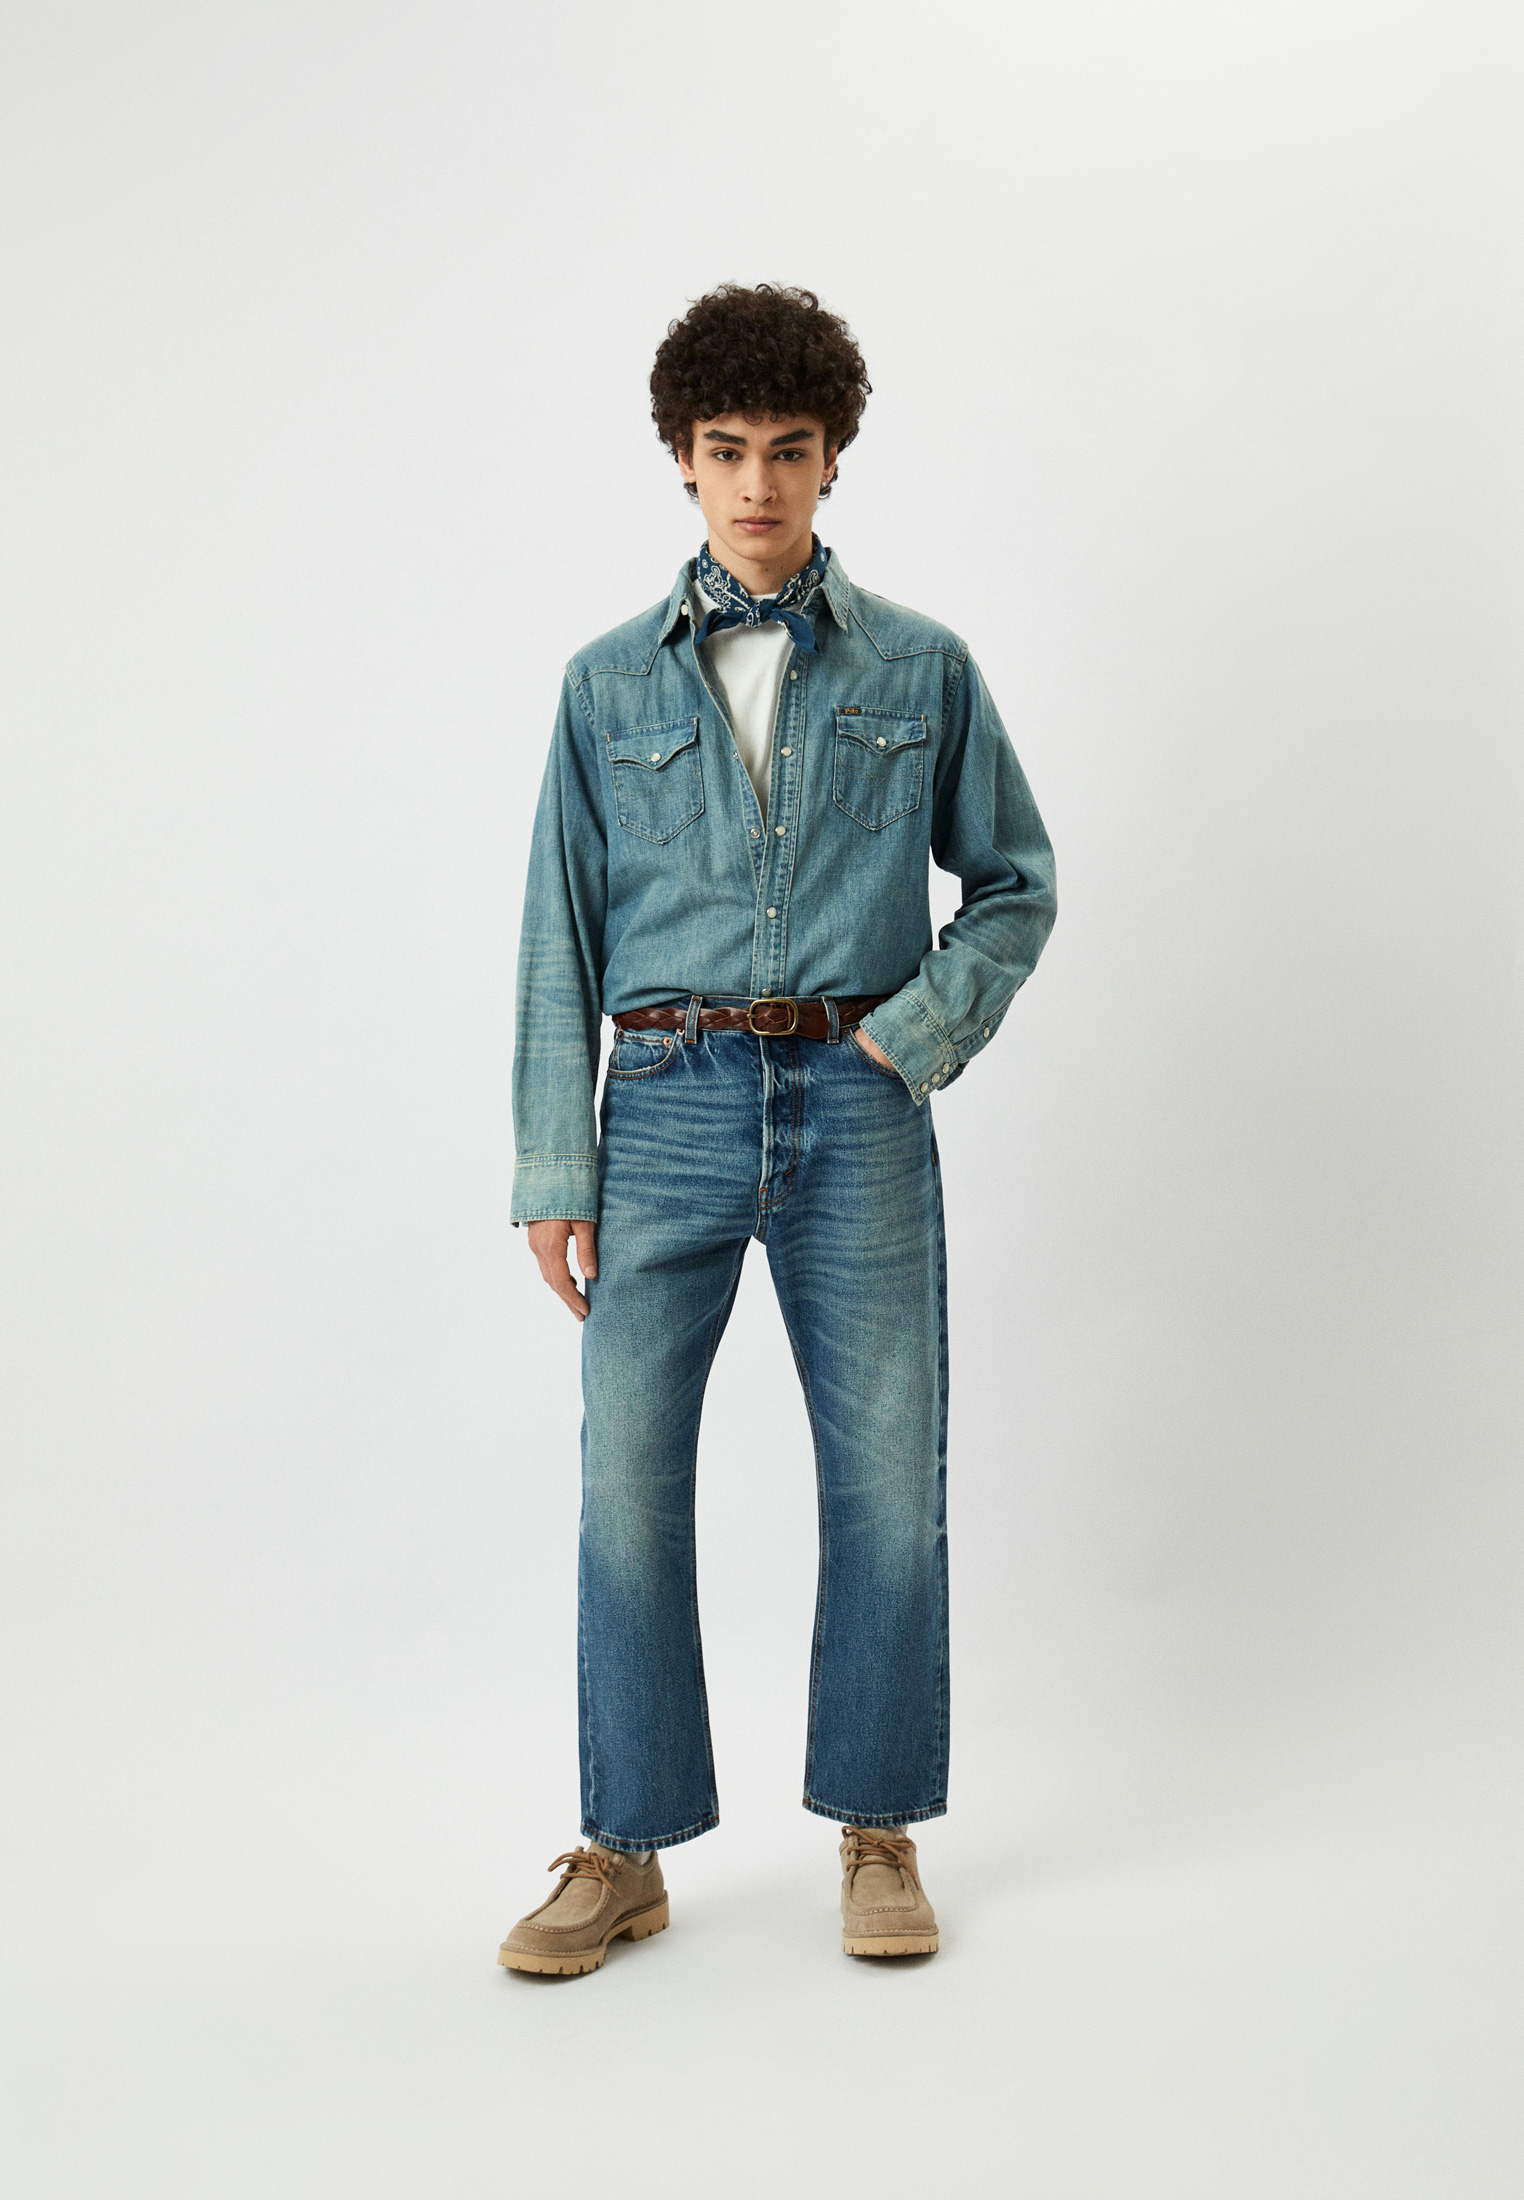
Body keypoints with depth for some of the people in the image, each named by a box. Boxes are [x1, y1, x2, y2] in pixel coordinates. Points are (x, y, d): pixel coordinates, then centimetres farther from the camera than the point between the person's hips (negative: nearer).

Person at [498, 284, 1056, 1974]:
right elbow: (561, 935, 6)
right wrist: (555, 1171, 1)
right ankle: (627, 1849, 15)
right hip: (668, 1104, 1)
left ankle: (878, 1831, 21)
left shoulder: (919, 670, 7)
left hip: (854, 1106, 0)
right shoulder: (612, 682, 9)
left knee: (888, 1478, 3)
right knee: (626, 1482, -1)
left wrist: (925, 1027, -4)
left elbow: (1015, 882, 13)